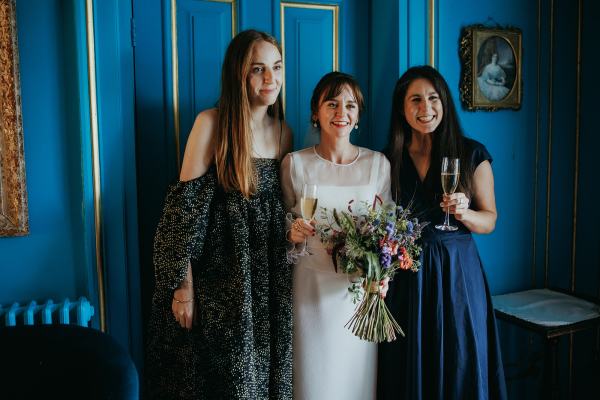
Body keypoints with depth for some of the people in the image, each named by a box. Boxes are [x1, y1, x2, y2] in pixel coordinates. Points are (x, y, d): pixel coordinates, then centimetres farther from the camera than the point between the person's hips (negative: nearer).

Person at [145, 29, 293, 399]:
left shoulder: (283, 131, 6)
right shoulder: (211, 123, -10)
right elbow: (185, 208, -12)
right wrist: (183, 285, -14)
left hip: (268, 279, 5)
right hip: (218, 275, -4)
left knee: (265, 370, 14)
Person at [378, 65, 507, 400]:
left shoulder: (472, 154, -1)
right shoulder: (390, 159, 3)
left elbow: (490, 220, 3)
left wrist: (464, 213, -18)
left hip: (456, 273, -1)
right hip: (405, 277, 1)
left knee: (460, 370, 7)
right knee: (409, 372, 10)